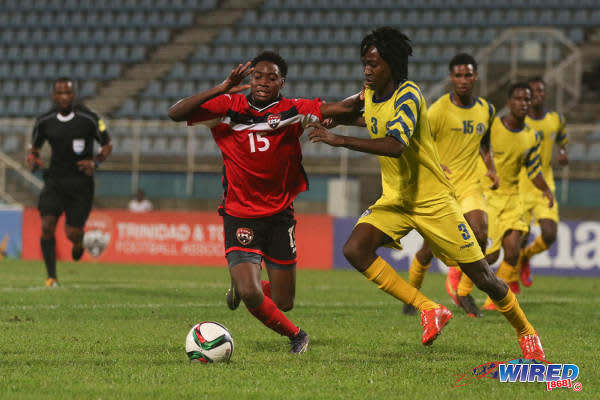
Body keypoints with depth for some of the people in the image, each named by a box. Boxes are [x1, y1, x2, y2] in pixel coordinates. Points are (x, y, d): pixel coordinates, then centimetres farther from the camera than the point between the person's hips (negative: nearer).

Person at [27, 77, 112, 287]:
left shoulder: (88, 118, -9)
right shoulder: (44, 121, -1)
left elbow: (107, 145, 2)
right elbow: (35, 147, 14)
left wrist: (95, 162, -16)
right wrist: (32, 159, -9)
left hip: (81, 182, -2)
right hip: (55, 181, 2)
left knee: (72, 233, -4)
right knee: (47, 225, -19)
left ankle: (79, 241, 37)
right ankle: (51, 276, -10)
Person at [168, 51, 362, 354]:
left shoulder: (293, 111, -3)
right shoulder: (227, 107, -6)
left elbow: (343, 108, -9)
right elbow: (176, 113, -15)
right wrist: (221, 90, -24)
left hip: (279, 215, 2)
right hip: (240, 217, -2)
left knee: (283, 303, 7)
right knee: (250, 295, -18)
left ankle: (242, 286, 43)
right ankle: (295, 335, 12)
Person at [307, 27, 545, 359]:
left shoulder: (408, 96, -22)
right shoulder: (369, 94, 3)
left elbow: (395, 145, -39)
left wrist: (340, 141, -40)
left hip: (433, 200, -7)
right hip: (394, 200, 7)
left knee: (481, 275, -1)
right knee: (355, 249, -20)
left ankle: (525, 332, 25)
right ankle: (429, 311, -13)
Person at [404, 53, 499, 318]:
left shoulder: (486, 110, 7)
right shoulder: (438, 110, -10)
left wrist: (491, 168, 9)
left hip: (470, 185, 3)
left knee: (480, 235, -20)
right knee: (430, 247, -1)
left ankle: (463, 292, 0)